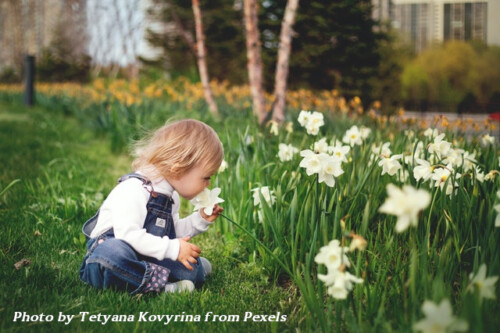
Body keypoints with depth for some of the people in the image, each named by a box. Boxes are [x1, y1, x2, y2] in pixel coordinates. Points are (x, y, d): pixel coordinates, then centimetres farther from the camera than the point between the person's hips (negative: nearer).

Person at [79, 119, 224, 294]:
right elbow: (128, 234, -31)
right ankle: (161, 283, -36)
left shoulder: (171, 196, 11)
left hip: (145, 258, 7)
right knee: (112, 254, -44)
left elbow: (173, 232, 22)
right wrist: (172, 249, -29)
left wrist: (200, 219, 8)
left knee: (194, 271, -11)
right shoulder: (133, 190, -21)